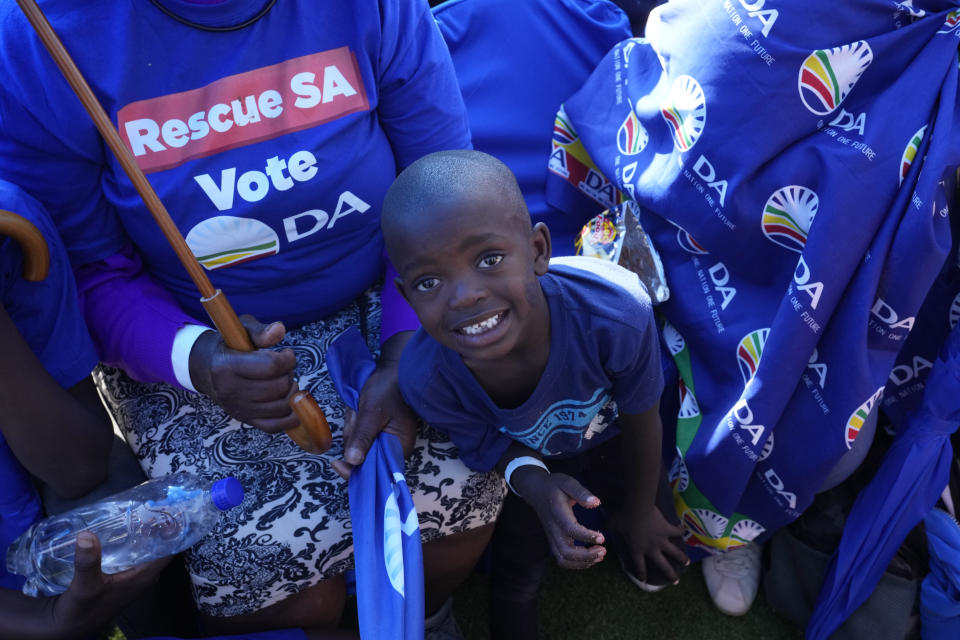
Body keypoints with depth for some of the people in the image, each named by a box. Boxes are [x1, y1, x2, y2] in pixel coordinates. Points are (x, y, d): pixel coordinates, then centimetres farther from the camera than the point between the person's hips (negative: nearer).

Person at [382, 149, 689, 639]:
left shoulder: (616, 313, -46)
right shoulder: (425, 378, -39)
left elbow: (641, 425, -23)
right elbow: (485, 446, -16)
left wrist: (639, 514, -3)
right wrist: (535, 484, -40)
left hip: (611, 432, 0)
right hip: (527, 455, 0)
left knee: (659, 569, 13)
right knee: (519, 570, 9)